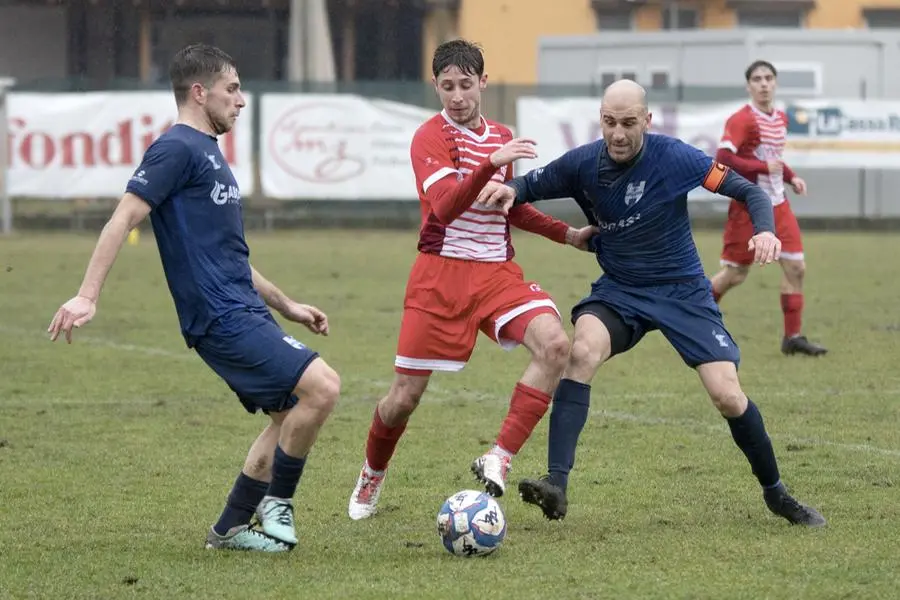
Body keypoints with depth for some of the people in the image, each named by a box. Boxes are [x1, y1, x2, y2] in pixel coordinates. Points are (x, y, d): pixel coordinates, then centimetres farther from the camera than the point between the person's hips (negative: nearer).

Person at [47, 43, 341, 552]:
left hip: (245, 311, 10)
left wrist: (287, 306, 29)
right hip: (223, 319, -10)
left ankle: (231, 528, 18)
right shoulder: (177, 149, -10)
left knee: (292, 411, 14)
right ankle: (276, 503, -2)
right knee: (322, 387, -17)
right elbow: (125, 218, -17)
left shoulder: (208, 153, 21)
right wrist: (87, 296, -26)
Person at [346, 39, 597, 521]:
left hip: (497, 272, 5)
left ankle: (498, 461, -23)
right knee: (405, 397, 0)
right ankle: (372, 475, 31)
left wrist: (569, 235, 23)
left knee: (554, 344, -24)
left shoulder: (500, 137, 13)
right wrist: (492, 164, -36)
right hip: (441, 274, -5)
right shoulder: (431, 137, -8)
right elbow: (445, 207, -24)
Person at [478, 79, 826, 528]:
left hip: (683, 292, -2)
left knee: (727, 395, -11)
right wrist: (510, 190, -18)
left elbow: (748, 191, -12)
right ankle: (556, 484, -34)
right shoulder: (583, 163, -9)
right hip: (618, 292, 2)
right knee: (582, 351, -30)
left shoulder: (674, 157, -17)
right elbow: (532, 185, 6)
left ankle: (776, 493, 15)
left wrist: (765, 231, -32)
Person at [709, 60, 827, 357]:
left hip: (777, 205, 7)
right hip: (748, 207, -7)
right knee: (736, 274, 0)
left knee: (796, 267, -1)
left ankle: (793, 337, 5)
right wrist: (765, 167, -23)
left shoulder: (780, 118, 11)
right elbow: (723, 159, -24)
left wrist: (790, 177, 9)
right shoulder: (742, 120, -14)